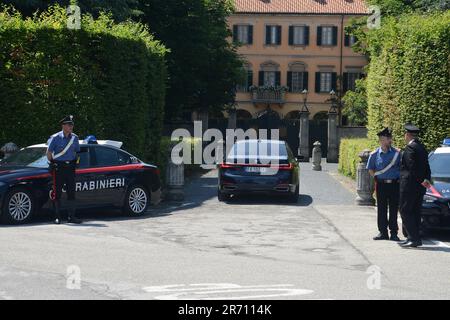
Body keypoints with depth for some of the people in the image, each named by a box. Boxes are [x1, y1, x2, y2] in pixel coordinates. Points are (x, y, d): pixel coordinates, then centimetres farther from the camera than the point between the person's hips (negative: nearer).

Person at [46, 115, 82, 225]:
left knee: (71, 192, 2)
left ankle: (72, 216, 7)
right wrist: (52, 164, 2)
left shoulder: (74, 138, 7)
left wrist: (75, 163, 11)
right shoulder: (55, 138, -5)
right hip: (59, 167, -4)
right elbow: (49, 152, 1)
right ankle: (57, 217, 6)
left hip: (70, 167, 4)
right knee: (58, 192, 0)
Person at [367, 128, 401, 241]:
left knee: (394, 209, 2)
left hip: (394, 184, -1)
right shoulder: (375, 154, 2)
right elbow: (370, 169, 14)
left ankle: (394, 233, 9)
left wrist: (399, 179, 0)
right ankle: (383, 232, 13)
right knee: (381, 209, 5)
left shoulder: (397, 153, 0)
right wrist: (376, 177, 5)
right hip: (381, 184, 1)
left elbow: (402, 168, 7)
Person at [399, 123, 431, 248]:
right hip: (420, 187, 9)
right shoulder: (422, 148, 15)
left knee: (405, 211, -5)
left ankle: (414, 239, -10)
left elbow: (412, 167, -20)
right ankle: (415, 238, 16)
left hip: (409, 185, -9)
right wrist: (426, 179, 6)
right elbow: (426, 167, 14)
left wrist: (422, 181, -13)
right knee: (415, 212, 13)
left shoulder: (409, 148, -14)